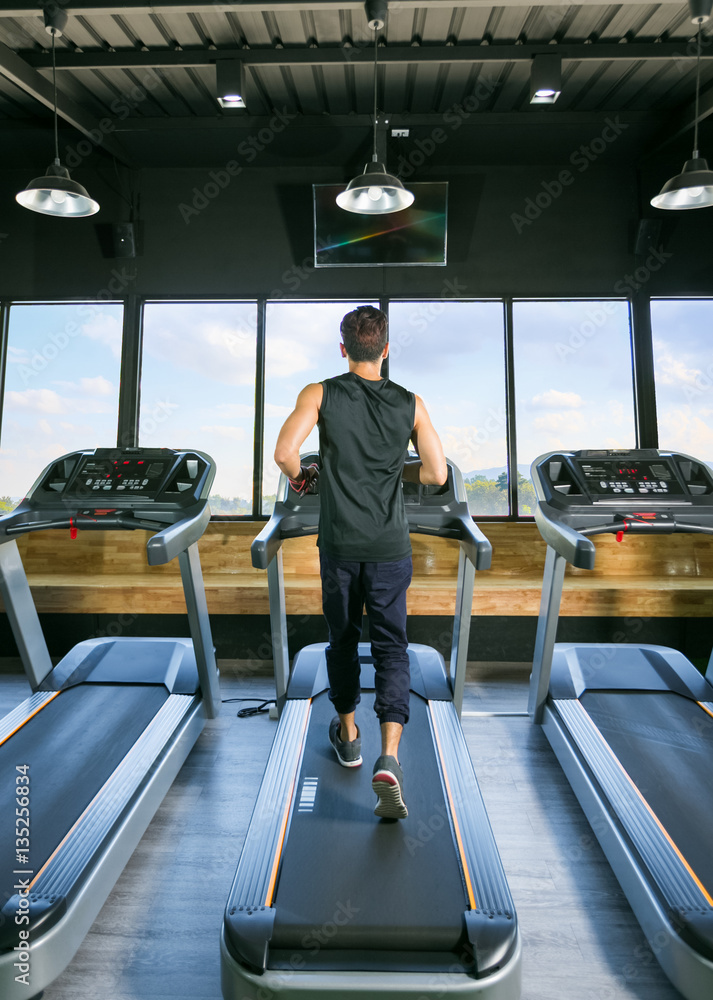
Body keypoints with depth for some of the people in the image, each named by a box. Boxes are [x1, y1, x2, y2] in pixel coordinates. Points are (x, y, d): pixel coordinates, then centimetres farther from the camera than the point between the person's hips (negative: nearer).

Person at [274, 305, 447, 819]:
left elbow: (284, 451, -17)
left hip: (339, 545, 0)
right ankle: (389, 758, -6)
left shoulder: (320, 395, -4)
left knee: (343, 639, 19)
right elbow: (437, 473, -1)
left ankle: (348, 734, 36)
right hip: (390, 547, 0)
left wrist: (300, 476, 4)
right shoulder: (411, 403, 0)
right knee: (391, 647, 6)